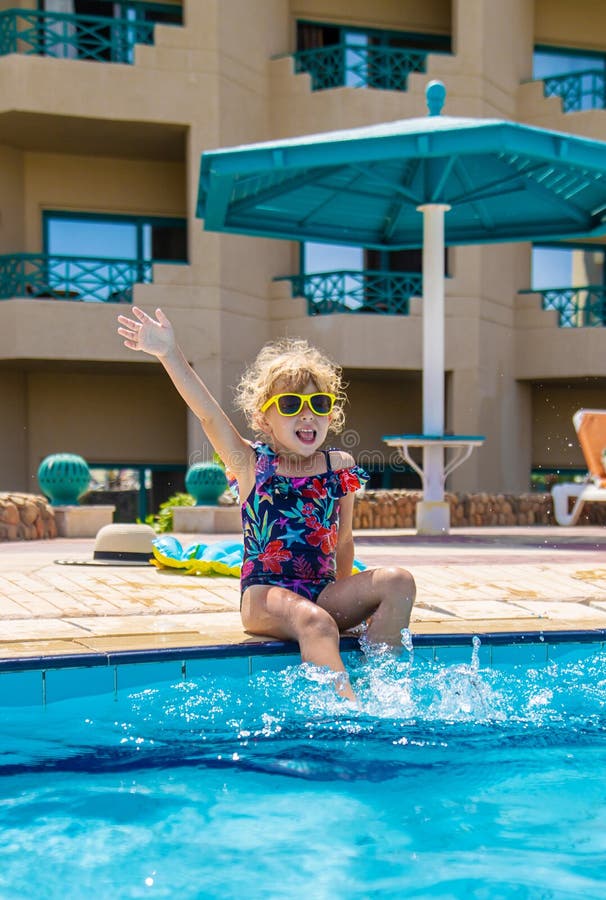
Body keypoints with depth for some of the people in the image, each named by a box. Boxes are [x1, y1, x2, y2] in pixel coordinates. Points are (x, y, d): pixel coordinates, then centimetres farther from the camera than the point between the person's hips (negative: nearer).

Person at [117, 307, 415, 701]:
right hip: (265, 593, -4)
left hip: (325, 592, 4)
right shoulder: (253, 464, 1)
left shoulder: (339, 467, 10)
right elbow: (208, 413, -12)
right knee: (315, 622, -35)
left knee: (398, 581, -18)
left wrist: (350, 599, 17)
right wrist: (170, 354, -23)